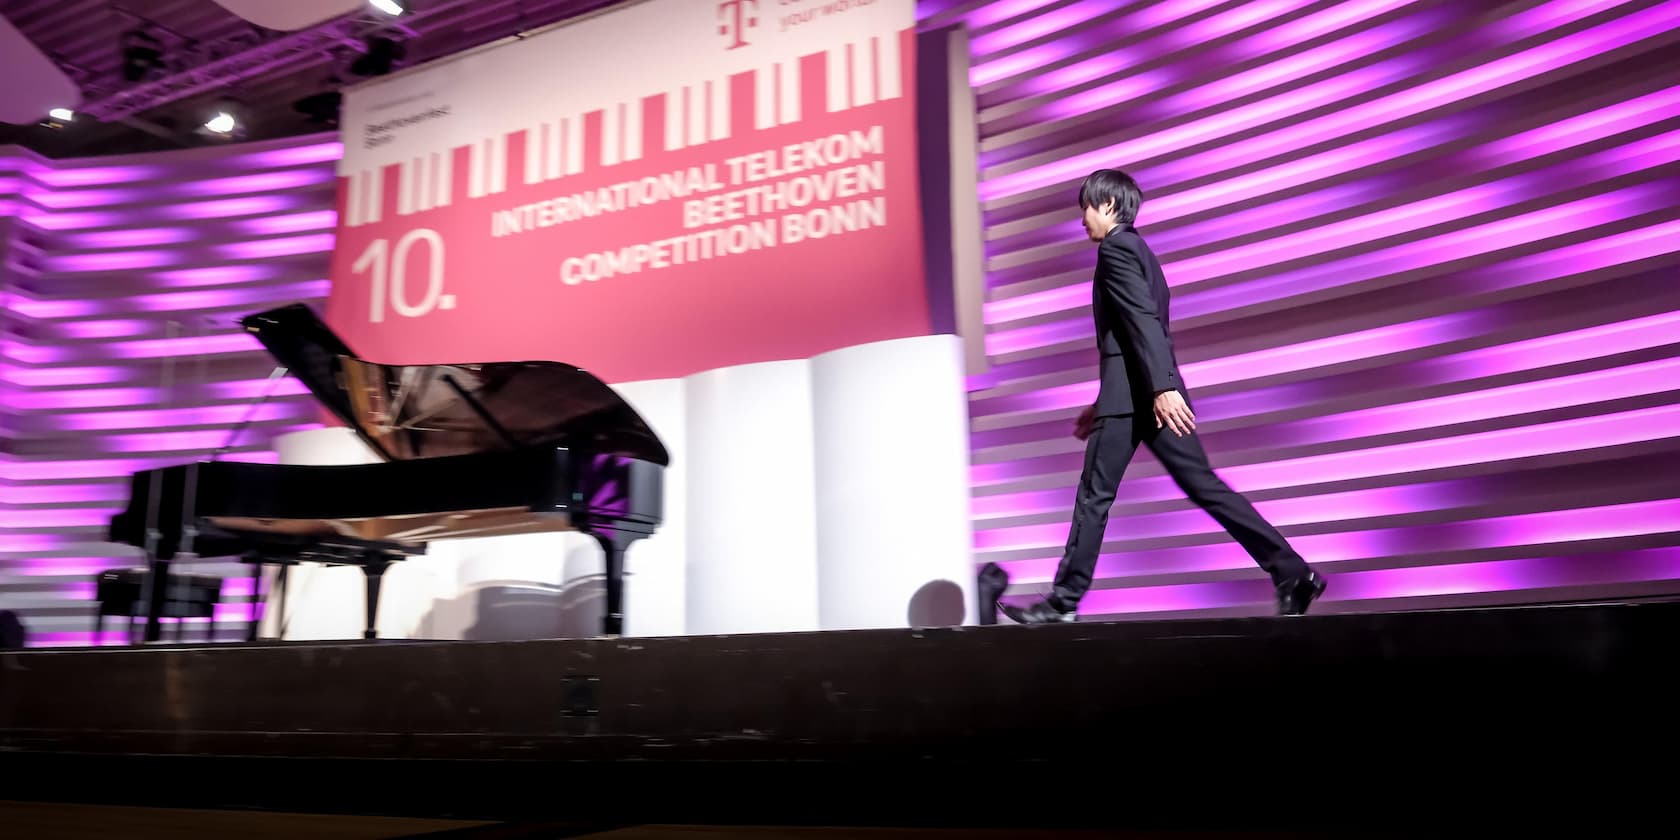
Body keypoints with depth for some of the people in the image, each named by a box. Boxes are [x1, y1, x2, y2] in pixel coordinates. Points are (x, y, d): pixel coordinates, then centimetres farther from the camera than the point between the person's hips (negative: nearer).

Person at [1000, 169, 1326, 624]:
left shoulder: (1115, 248, -5)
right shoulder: (1140, 252, 25)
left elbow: (1143, 321, -19)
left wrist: (1162, 387, -28)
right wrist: (1103, 403, 28)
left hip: (1136, 393, -9)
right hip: (1150, 391, 9)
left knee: (1094, 495, -3)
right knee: (1203, 486, 5)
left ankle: (1063, 602, 4)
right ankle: (1291, 572, 0)